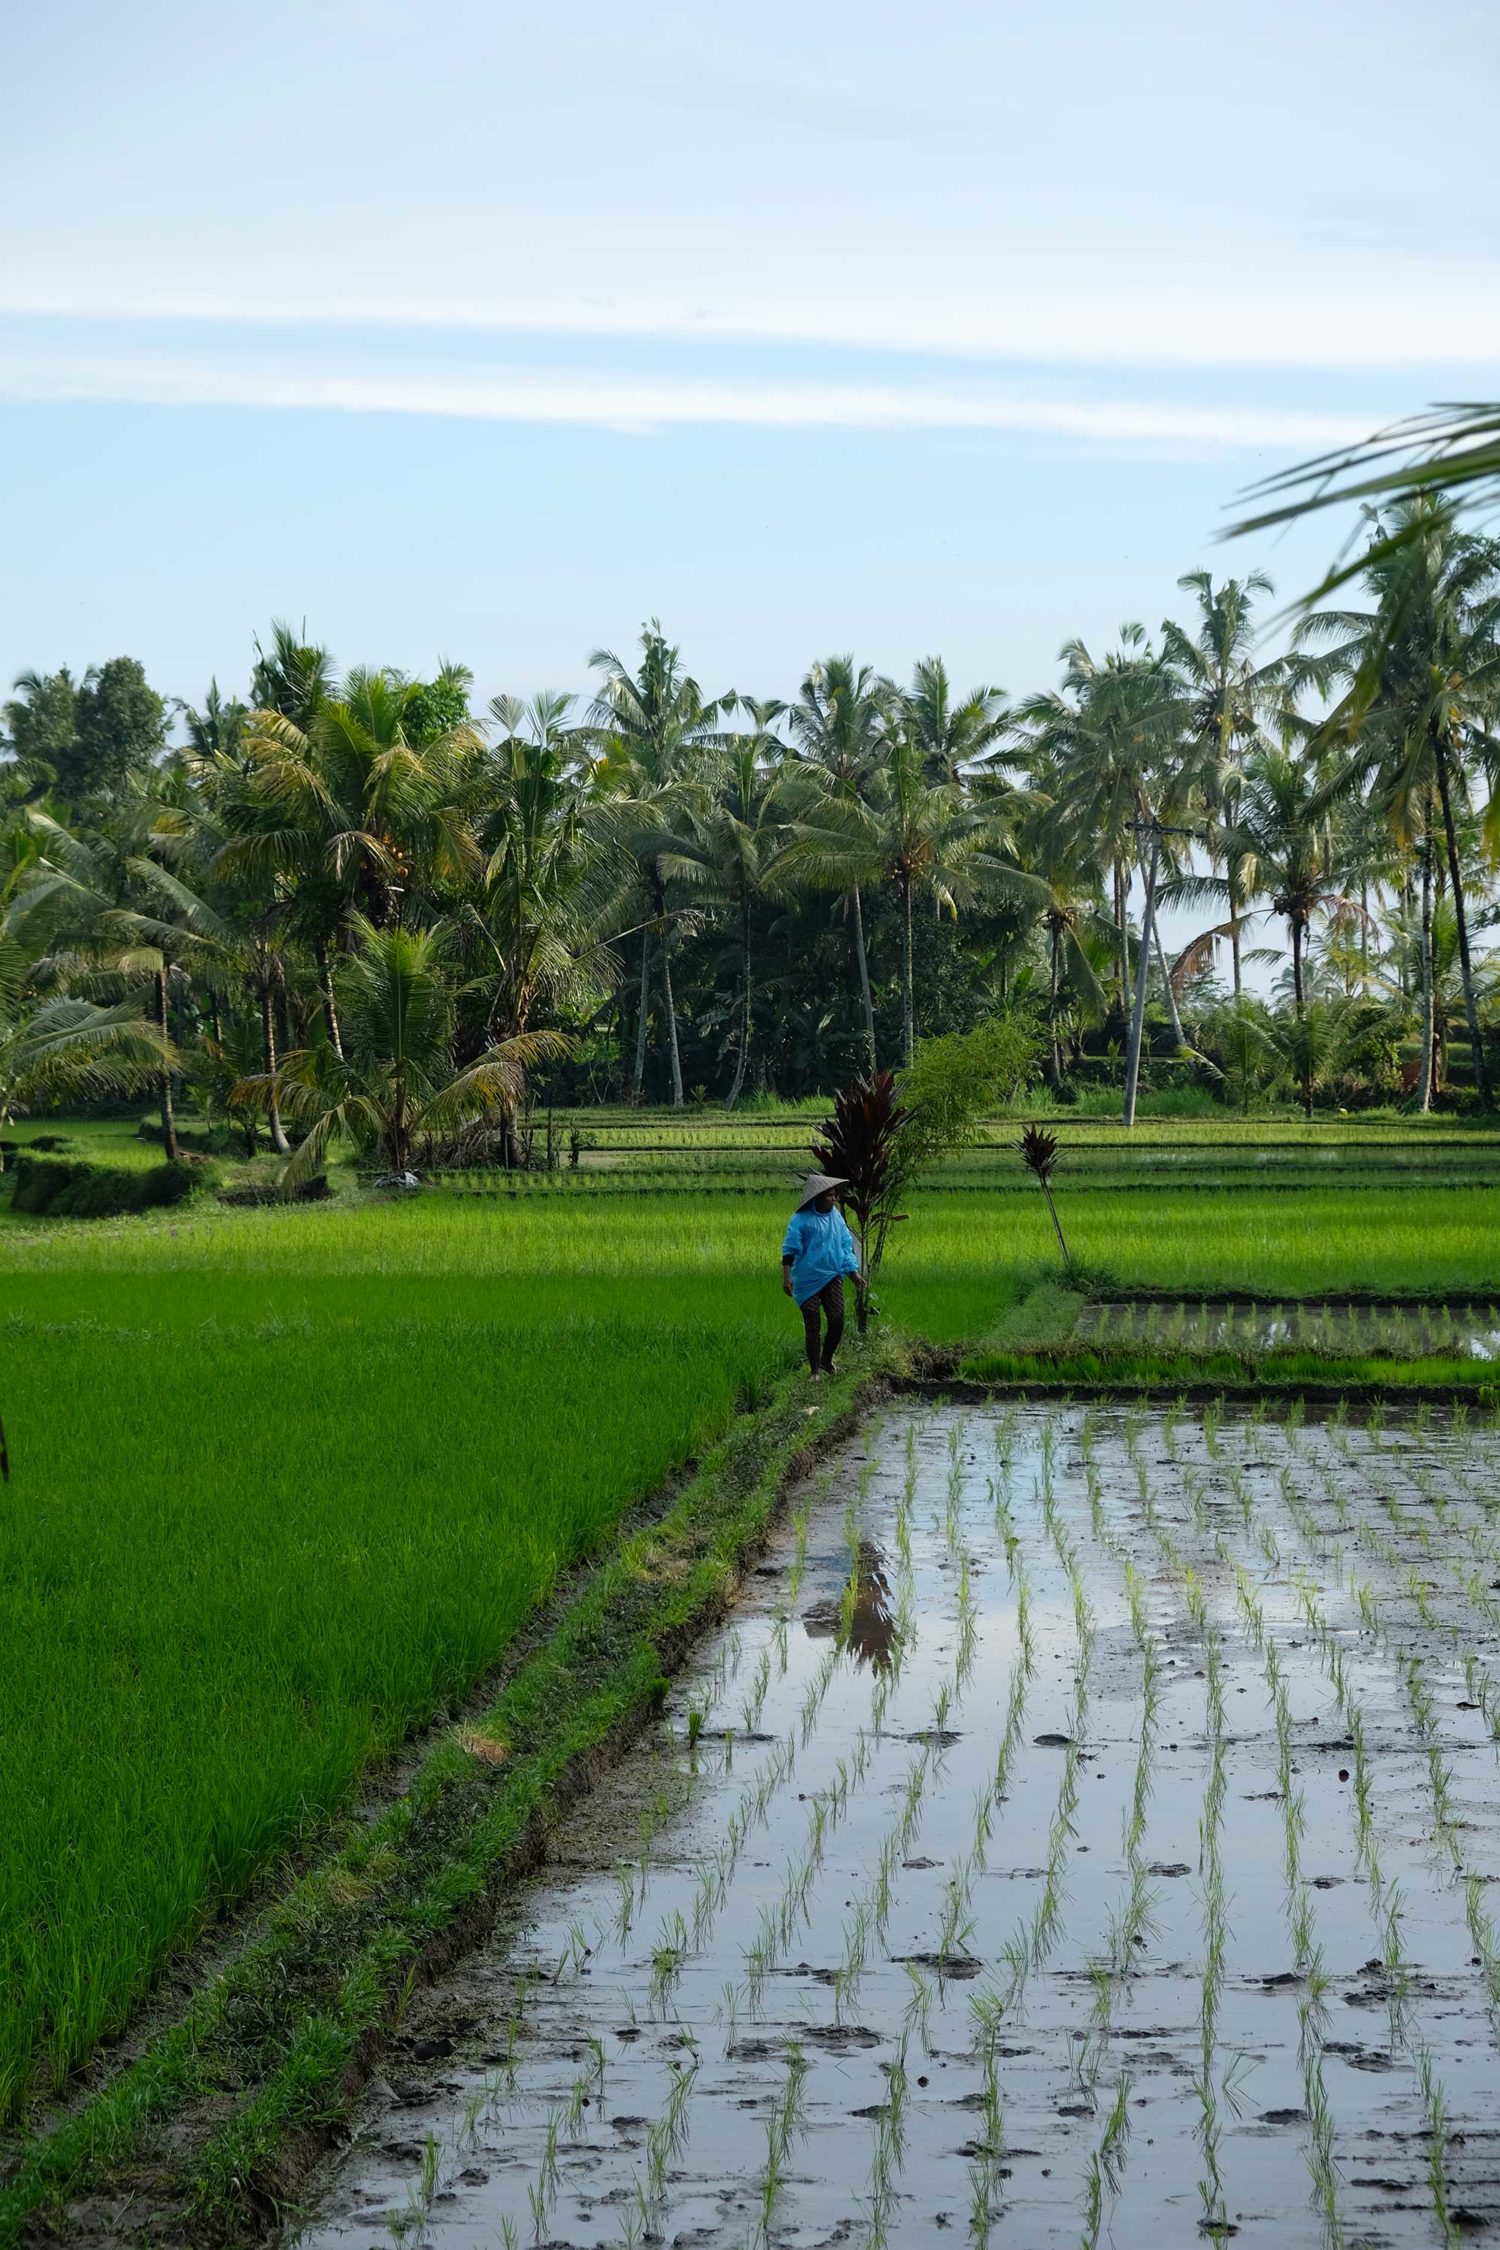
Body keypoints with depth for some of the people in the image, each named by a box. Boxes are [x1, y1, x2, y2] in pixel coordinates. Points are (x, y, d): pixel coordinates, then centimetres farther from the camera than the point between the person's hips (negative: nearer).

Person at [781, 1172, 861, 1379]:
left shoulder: (836, 1216, 5)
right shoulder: (801, 1220, -12)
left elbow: (846, 1244, 13)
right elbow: (790, 1249, -10)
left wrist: (854, 1272, 10)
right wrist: (786, 1277, -16)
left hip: (832, 1277, 4)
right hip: (808, 1282, -4)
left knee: (837, 1320, -6)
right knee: (813, 1326, -1)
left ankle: (826, 1361, 17)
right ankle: (815, 1372, 9)